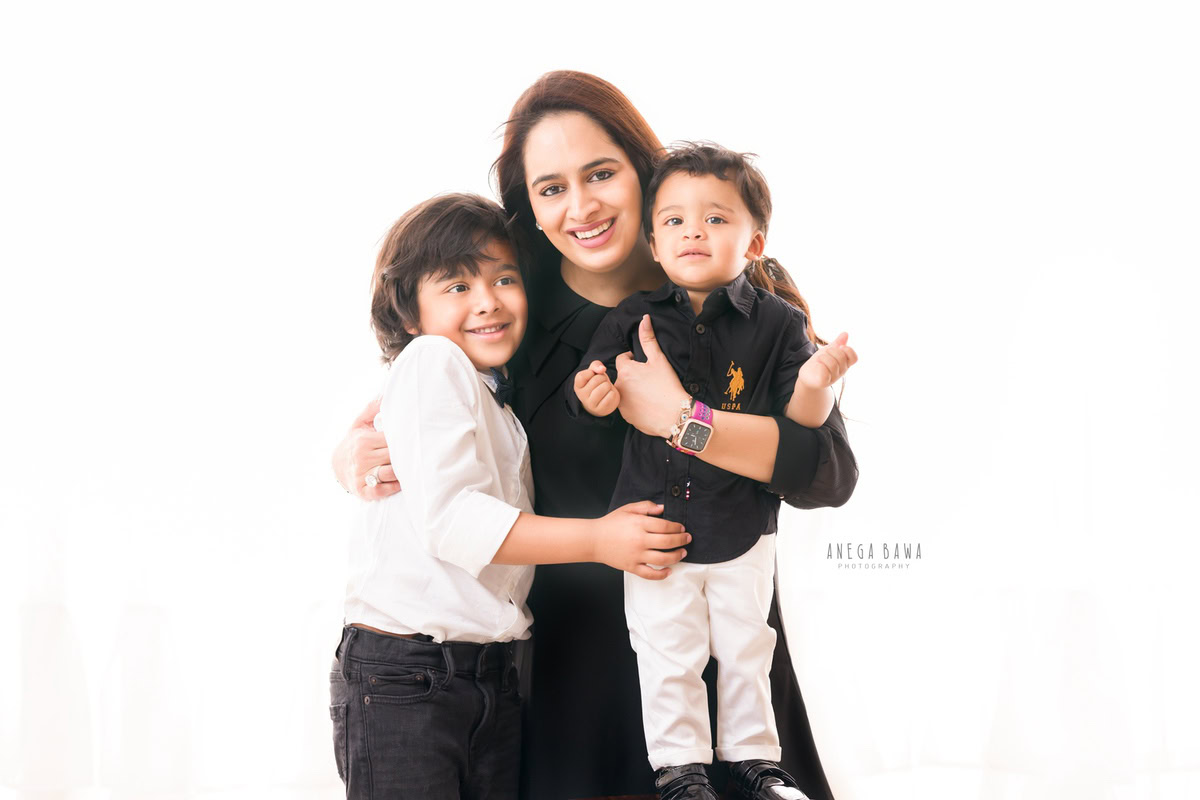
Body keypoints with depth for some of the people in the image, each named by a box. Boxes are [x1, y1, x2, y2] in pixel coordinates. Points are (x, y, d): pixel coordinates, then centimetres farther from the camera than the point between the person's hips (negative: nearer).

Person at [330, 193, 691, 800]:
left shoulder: (500, 398, 18)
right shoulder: (432, 364, -10)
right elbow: (446, 517, -20)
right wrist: (597, 539, -18)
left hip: (492, 676, 8)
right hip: (404, 680, -8)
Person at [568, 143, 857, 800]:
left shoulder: (777, 323, -6)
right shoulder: (634, 319, -3)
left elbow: (798, 424, -6)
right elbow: (589, 396, 5)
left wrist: (813, 384, -26)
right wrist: (593, 397, -18)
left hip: (743, 526, 0)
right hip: (655, 524, 0)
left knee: (745, 648, 15)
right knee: (667, 658, 7)